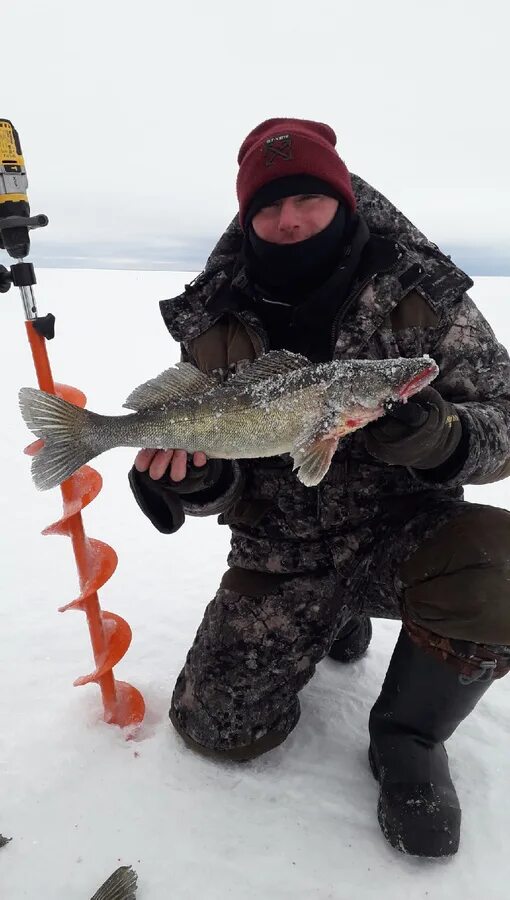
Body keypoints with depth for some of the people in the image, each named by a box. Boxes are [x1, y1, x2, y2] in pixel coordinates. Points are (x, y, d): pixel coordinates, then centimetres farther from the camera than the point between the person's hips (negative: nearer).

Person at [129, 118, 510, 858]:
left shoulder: (421, 296, -10)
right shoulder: (217, 324, -4)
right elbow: (225, 481, 1)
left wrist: (435, 436, -31)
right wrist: (198, 479, -24)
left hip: (401, 533, -1)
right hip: (281, 556, 3)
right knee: (218, 728, 1)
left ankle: (408, 734, -1)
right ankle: (335, 621, 29)